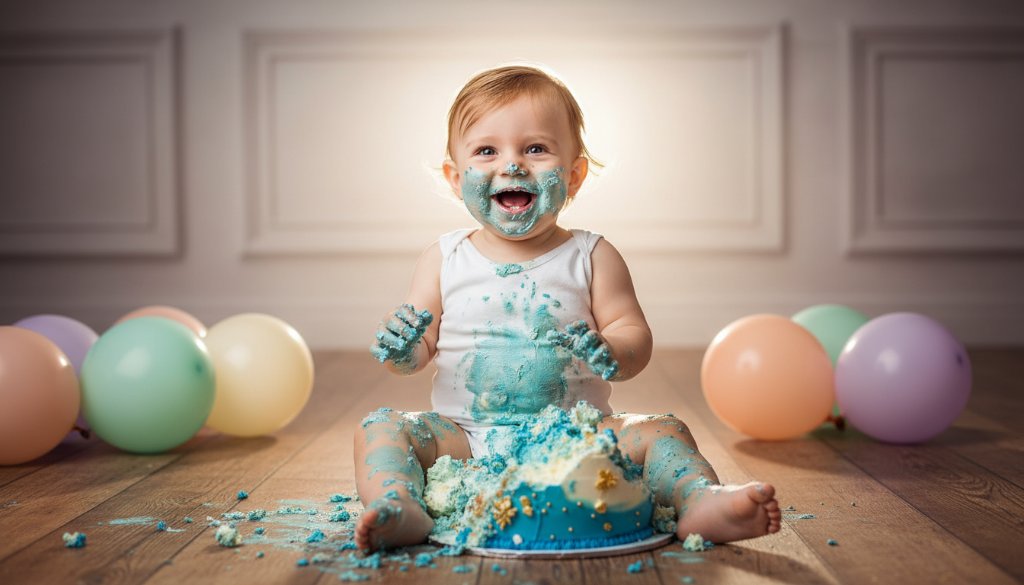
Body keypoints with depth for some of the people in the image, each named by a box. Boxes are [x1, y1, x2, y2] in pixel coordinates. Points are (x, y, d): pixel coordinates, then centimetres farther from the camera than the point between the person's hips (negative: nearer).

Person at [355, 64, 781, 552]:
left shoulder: (591, 257, 3)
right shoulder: (443, 259, 5)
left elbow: (634, 334, -2)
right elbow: (421, 349, 6)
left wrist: (608, 353, -25)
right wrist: (401, 350, -17)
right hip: (464, 437, 1)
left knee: (659, 432, -18)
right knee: (380, 428, -20)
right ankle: (396, 510, -43)